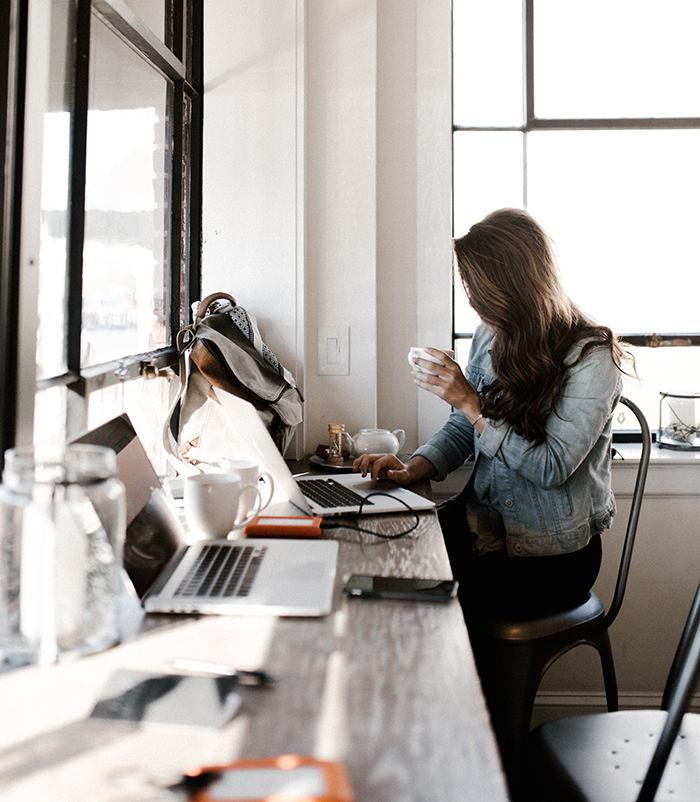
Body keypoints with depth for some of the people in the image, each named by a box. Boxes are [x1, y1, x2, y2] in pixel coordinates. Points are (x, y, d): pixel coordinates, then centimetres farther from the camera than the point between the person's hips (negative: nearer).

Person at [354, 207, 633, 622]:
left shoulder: (591, 358, -15)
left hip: (553, 555, -6)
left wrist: (471, 403, -21)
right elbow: (460, 432, 12)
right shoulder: (491, 337, 5)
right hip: (484, 524, 6)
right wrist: (413, 469, -7)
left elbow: (552, 468, -19)